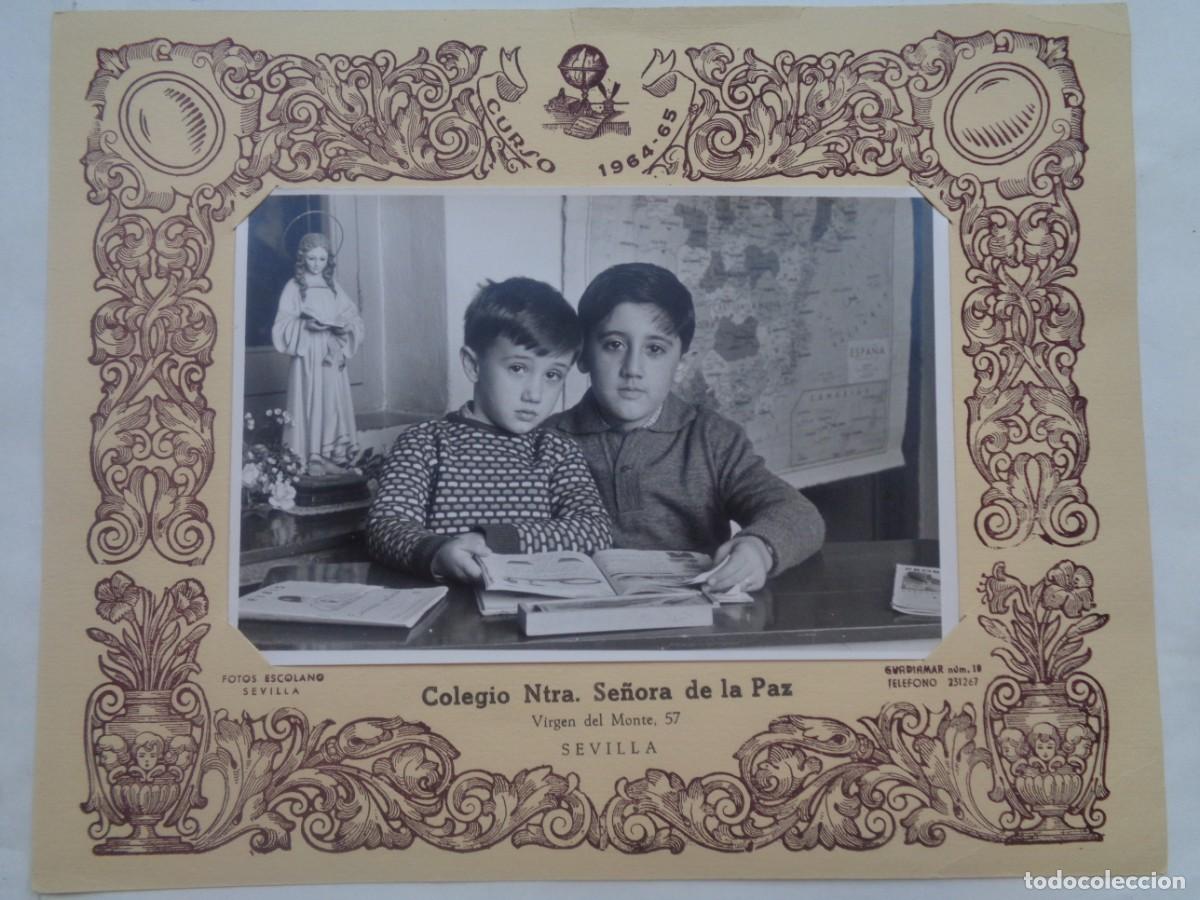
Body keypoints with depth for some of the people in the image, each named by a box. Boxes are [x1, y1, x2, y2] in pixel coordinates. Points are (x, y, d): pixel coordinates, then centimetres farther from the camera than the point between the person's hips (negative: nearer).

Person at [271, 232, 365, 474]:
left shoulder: (333, 287, 12)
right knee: (309, 402, -6)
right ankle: (310, 457, -4)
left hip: (332, 356, 4)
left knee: (332, 403, 3)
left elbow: (354, 317, 10)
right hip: (306, 356, -4)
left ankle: (330, 455, 9)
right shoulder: (294, 287, -1)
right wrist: (305, 324, -21)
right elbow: (283, 325, -6)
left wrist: (344, 325, -10)